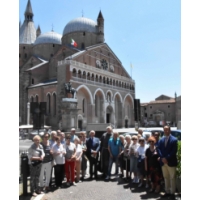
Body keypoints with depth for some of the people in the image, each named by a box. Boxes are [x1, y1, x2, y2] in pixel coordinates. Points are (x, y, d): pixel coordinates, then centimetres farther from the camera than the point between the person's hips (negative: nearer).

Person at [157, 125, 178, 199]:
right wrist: (162, 158, -12)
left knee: (172, 178, 5)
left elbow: (174, 151, -13)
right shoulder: (161, 140, 9)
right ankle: (167, 192, 23)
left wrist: (167, 158, -18)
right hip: (163, 162, 5)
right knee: (166, 178, 13)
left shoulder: (174, 140, -6)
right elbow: (158, 149, 2)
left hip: (171, 162, -5)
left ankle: (172, 193, 13)